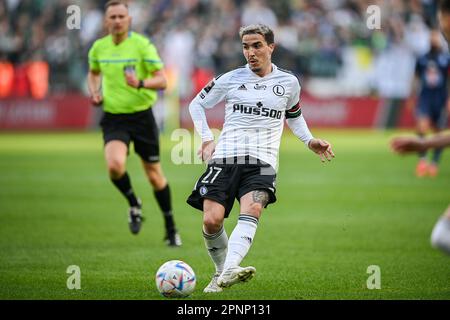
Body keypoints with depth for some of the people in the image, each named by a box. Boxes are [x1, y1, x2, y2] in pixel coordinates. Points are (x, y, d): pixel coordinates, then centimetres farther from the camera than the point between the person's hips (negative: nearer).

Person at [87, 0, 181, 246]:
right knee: (115, 166, -25)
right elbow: (93, 73, 23)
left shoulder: (142, 45, -10)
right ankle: (134, 205, 6)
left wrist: (141, 83, -32)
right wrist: (94, 92, 3)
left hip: (142, 116, -2)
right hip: (113, 118, 2)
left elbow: (162, 80, -12)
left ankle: (170, 227, 26)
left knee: (154, 174, 6)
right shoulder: (98, 48, 2)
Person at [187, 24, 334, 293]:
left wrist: (310, 141, 16)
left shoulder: (289, 82, 13)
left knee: (252, 210, -29)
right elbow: (197, 104, 21)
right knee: (212, 220, -15)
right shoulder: (231, 79, 9)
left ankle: (229, 271, -46)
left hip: (263, 162, 0)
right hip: (225, 157, 0)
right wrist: (206, 138, 8)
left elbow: (294, 116, 32)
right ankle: (221, 271, 10)